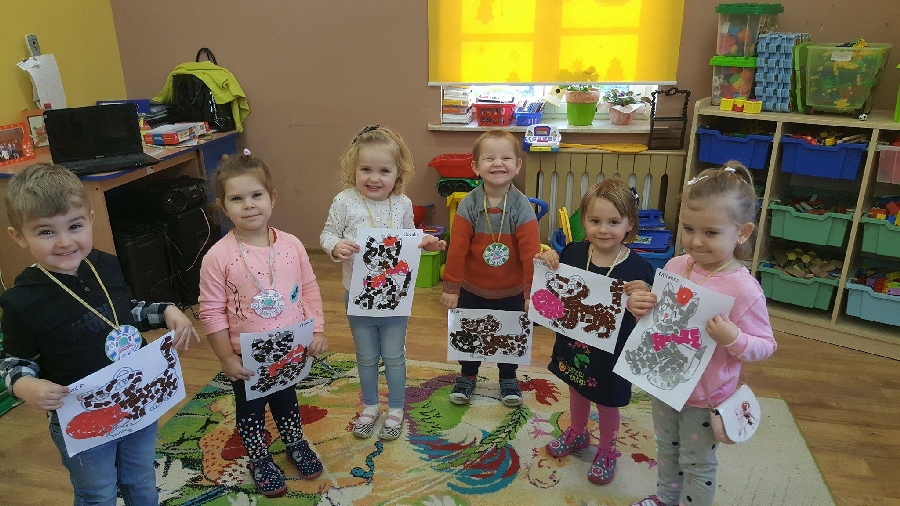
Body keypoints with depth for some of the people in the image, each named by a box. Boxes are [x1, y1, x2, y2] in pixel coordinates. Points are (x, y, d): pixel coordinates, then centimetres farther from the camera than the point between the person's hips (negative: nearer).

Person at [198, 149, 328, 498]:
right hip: (247, 358, -2)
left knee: (287, 400, 27)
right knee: (250, 410, 20)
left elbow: (310, 290, -2)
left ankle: (295, 444, 51)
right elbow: (212, 312, -15)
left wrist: (317, 331, -6)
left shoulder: (291, 245, -11)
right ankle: (260, 459, 44)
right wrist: (227, 358, -13)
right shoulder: (218, 257, -20)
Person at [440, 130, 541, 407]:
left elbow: (531, 254, -15)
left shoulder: (522, 208, -17)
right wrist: (450, 287, -9)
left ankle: (508, 378, 42)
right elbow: (457, 250, -13)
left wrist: (532, 292, -13)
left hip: (511, 292, 0)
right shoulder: (468, 206, -16)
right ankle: (467, 376, 41)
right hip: (472, 290, 0)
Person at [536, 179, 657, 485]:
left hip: (610, 353, -3)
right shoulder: (572, 253, -13)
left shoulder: (637, 268, -23)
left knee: (607, 403, 19)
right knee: (576, 392, 28)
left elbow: (645, 316, -20)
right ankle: (577, 434, 56)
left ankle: (607, 451, 47)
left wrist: (638, 304, -42)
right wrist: (548, 263, -20)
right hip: (573, 344, 4)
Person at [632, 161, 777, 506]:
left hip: (705, 397, -6)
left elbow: (765, 346, -15)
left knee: (697, 463, 17)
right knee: (666, 448, 29)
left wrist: (732, 338, -34)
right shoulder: (675, 267, -8)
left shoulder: (743, 289, -24)